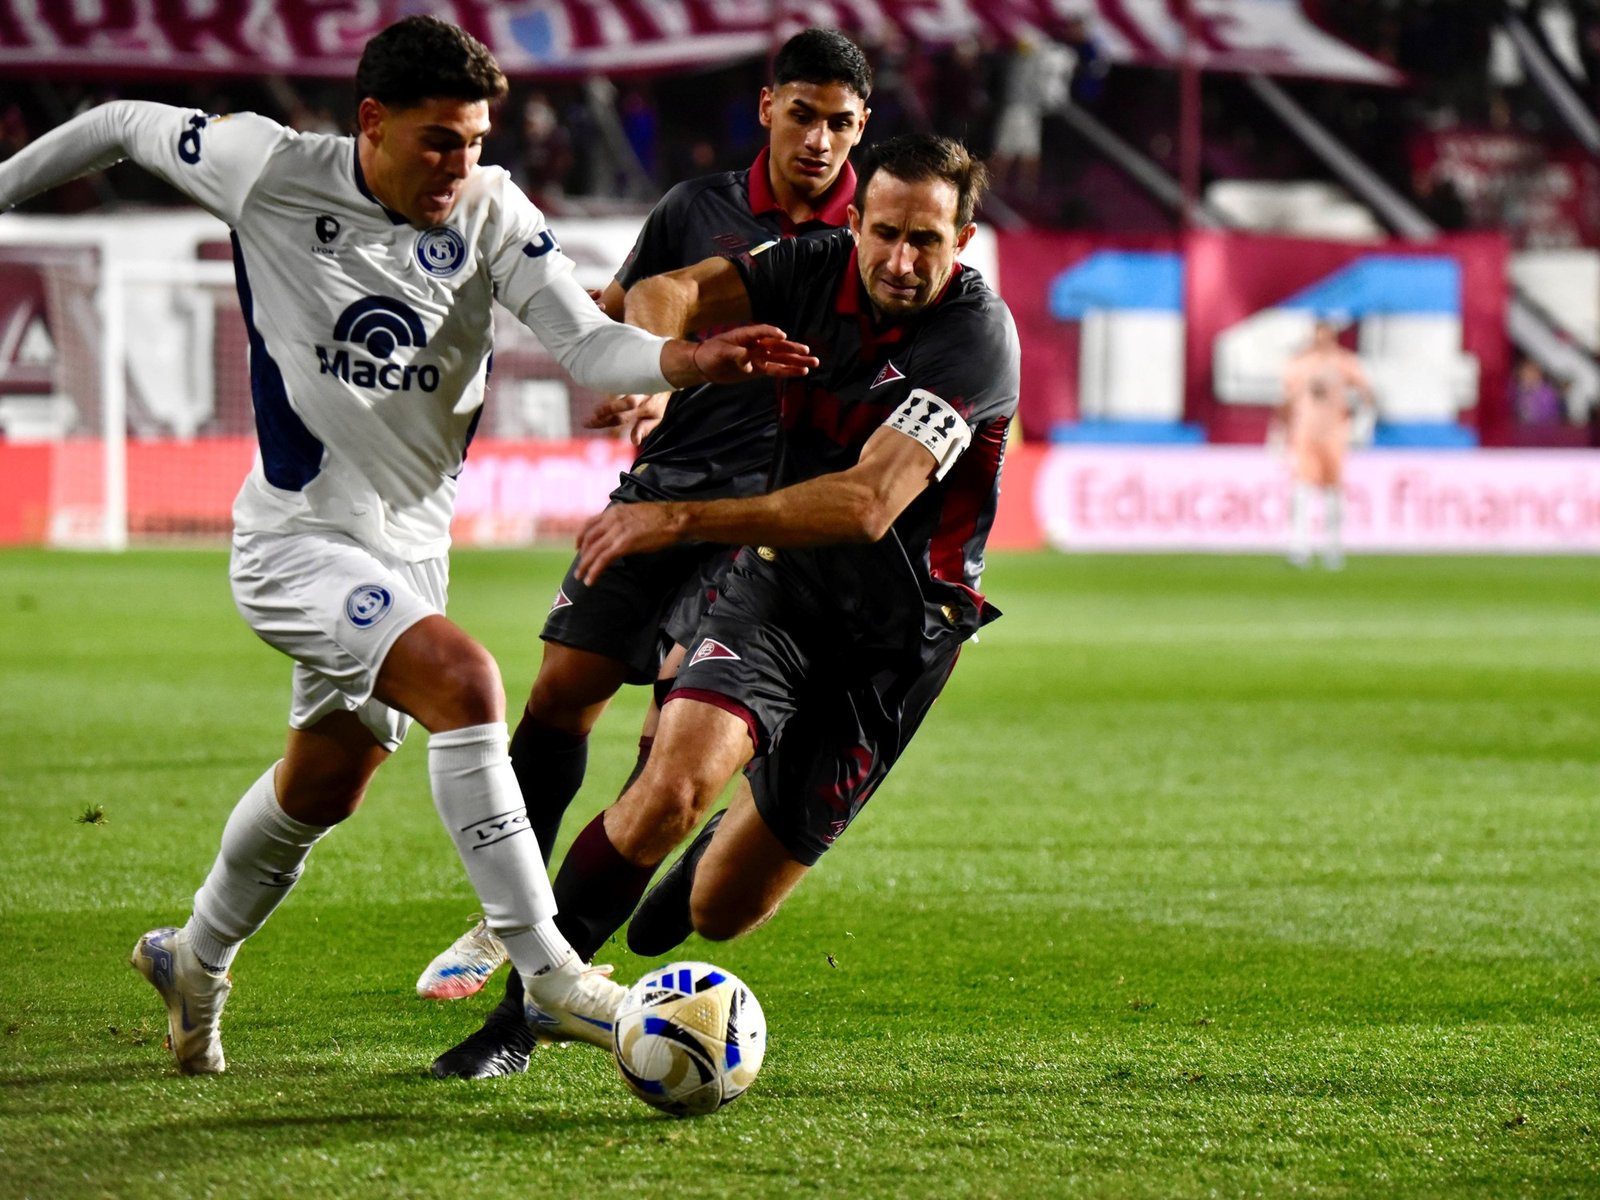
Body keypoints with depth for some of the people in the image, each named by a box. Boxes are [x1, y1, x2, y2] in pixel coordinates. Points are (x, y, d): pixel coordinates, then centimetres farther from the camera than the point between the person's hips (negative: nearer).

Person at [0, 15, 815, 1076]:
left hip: (412, 543, 6)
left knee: (324, 786, 20)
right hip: (298, 540, -6)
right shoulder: (271, 173, -15)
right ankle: (547, 974, -27)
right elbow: (123, 127, 1)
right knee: (463, 680, -28)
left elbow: (588, 342, -17)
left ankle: (195, 962, 47)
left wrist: (687, 361, -37)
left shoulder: (491, 212, -7)